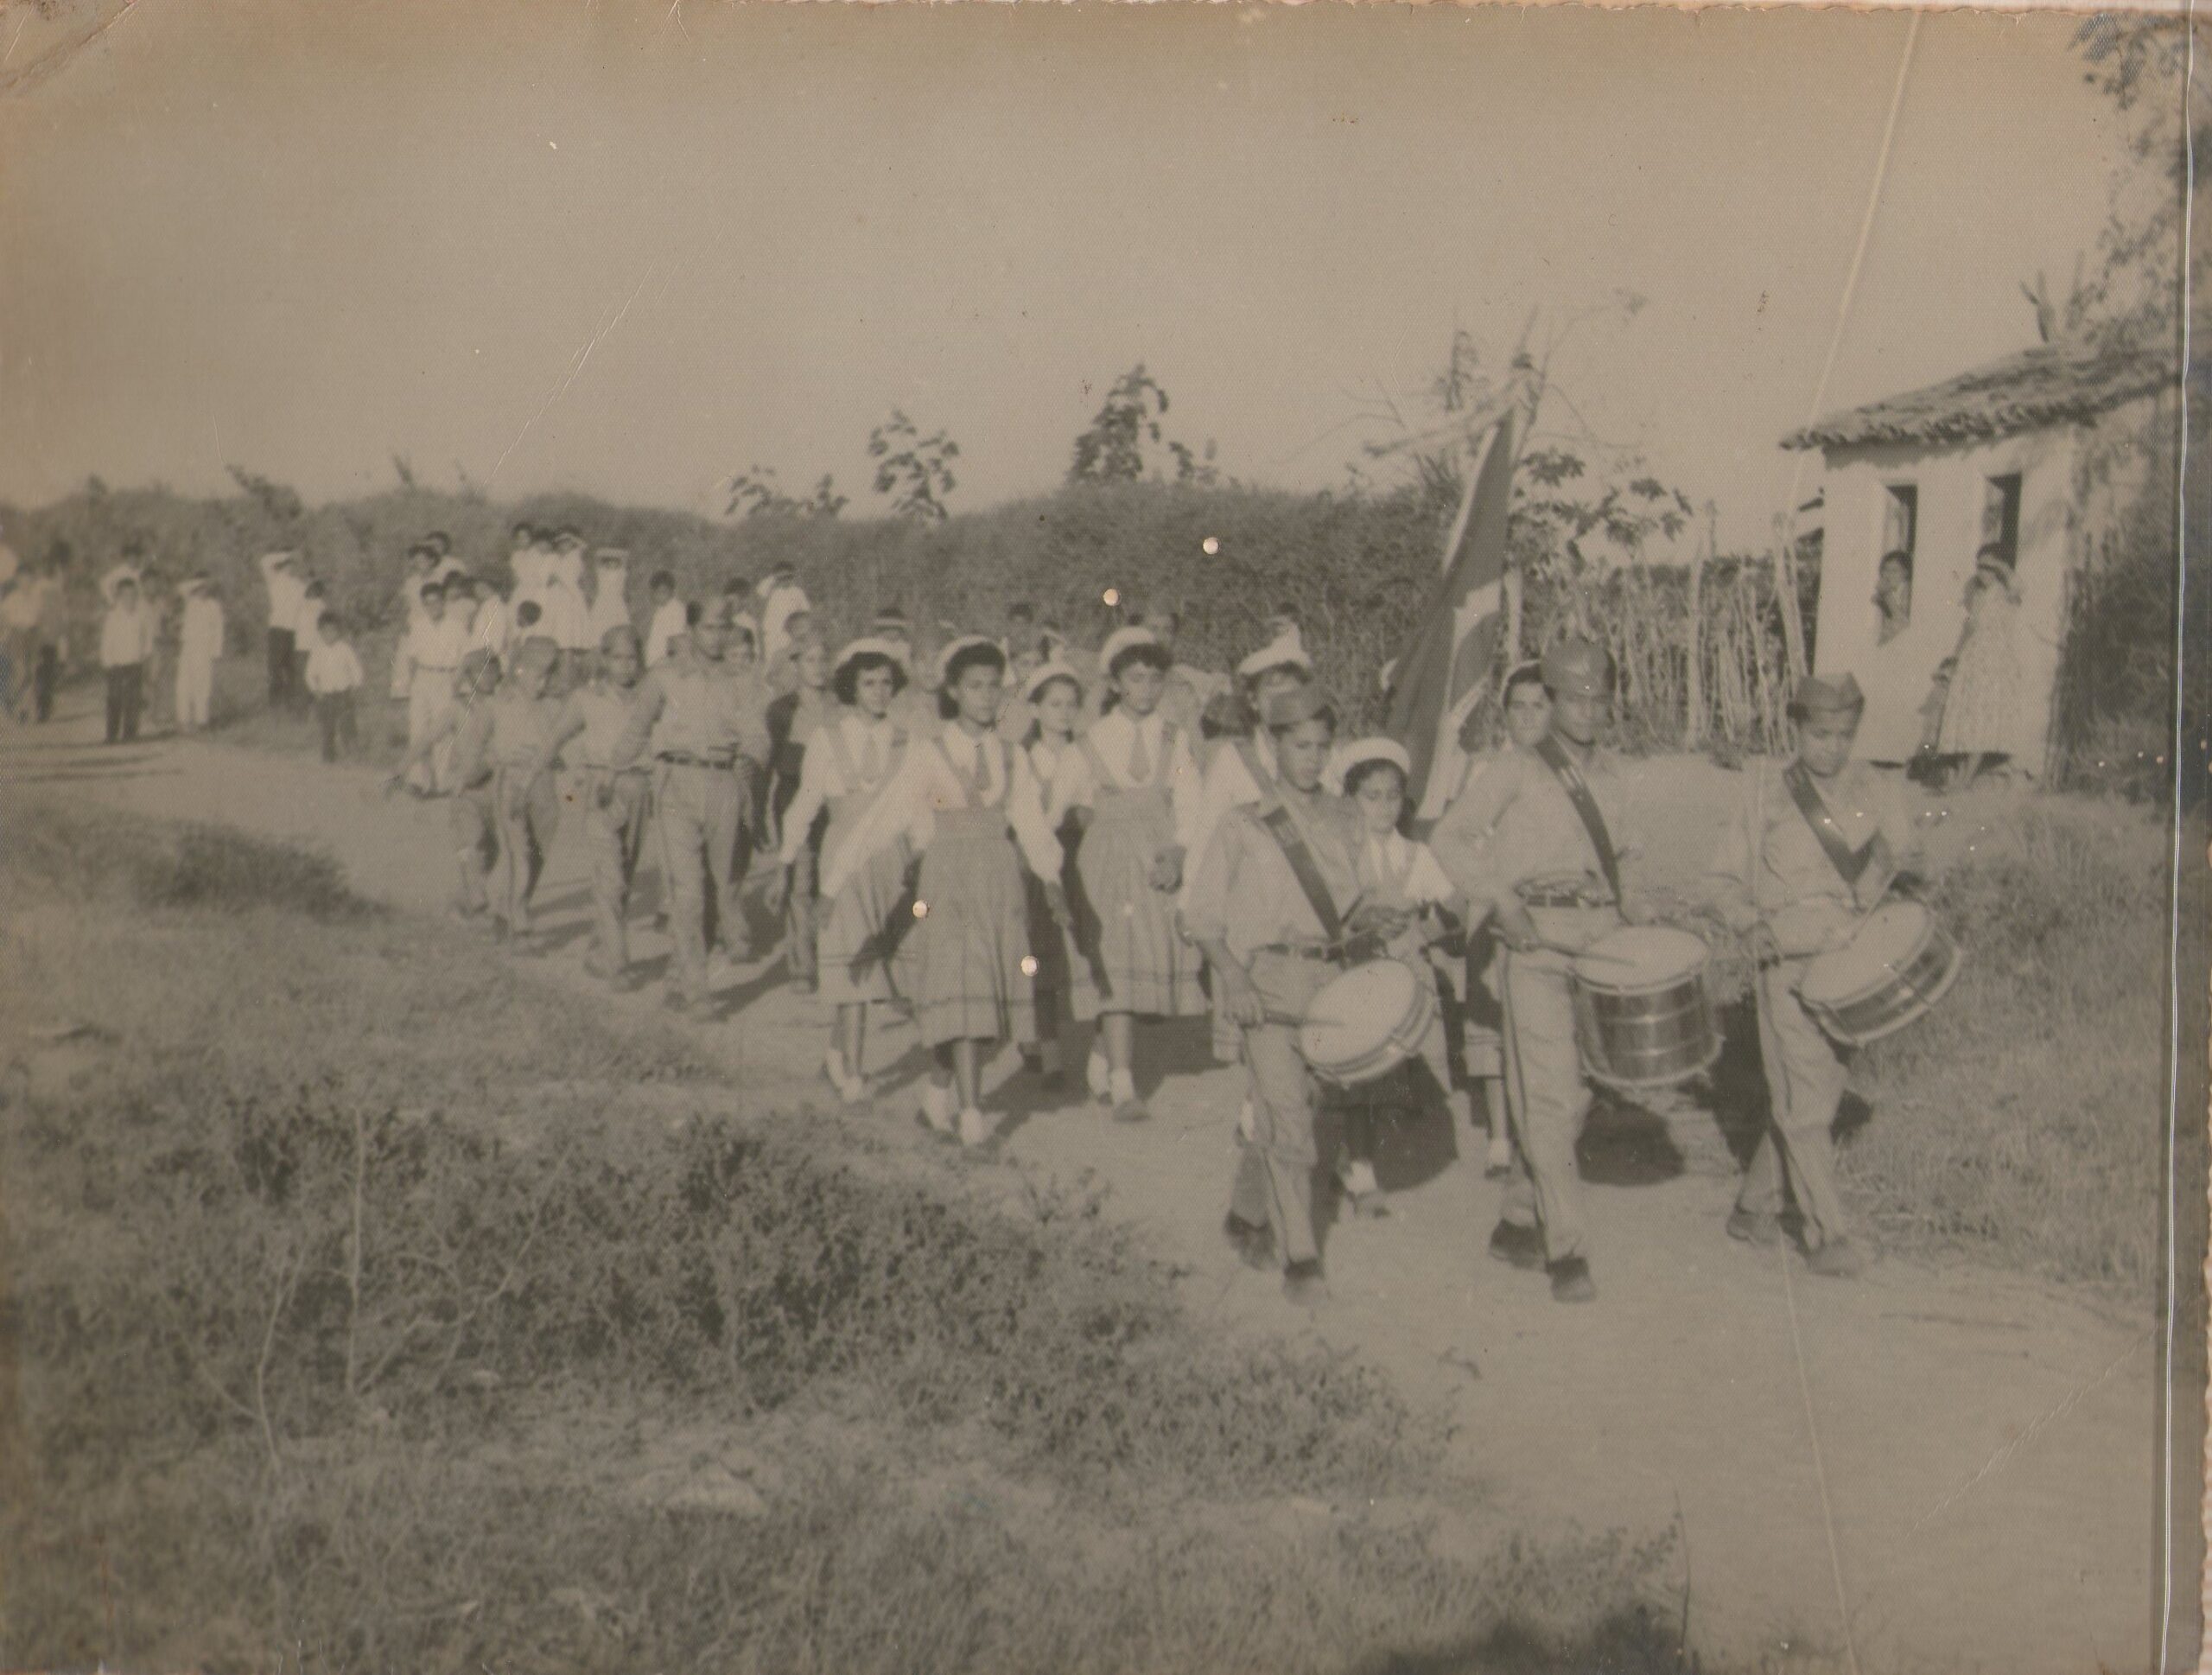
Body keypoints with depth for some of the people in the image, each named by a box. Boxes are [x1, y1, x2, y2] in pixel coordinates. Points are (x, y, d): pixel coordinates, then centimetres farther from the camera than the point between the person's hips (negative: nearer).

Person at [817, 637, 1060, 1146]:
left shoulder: (1011, 759, 10)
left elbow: (1031, 823, 0)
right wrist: (836, 880, -9)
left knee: (988, 994, 6)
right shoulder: (929, 754, 1)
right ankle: (971, 1117, -11)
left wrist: (1051, 878, -16)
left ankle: (939, 1095, 24)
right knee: (960, 994, -11)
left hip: (1001, 883, 4)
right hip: (948, 881, -4)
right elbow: (883, 818, -3)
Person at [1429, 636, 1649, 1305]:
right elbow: (1448, 839, 0)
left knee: (1575, 1096, 8)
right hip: (1538, 946, -5)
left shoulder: (1611, 777, 16)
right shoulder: (1514, 773, 1)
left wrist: (1634, 914, 8)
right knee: (1551, 1096, -11)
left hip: (1602, 945, 5)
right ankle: (1566, 1252, -9)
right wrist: (1500, 899, -10)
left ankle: (1518, 1223, 23)